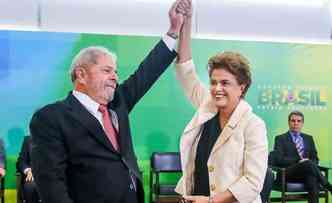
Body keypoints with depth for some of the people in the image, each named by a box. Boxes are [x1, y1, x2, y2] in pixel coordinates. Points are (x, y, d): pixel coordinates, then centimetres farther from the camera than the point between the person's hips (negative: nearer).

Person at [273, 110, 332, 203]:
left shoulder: (308, 138, 22)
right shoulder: (280, 138, 8)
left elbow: (315, 159, 18)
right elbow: (278, 159, -5)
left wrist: (310, 163, -7)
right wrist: (298, 161, -16)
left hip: (307, 173, 3)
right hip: (289, 173, -3)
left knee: (312, 178, -36)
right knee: (308, 164, -35)